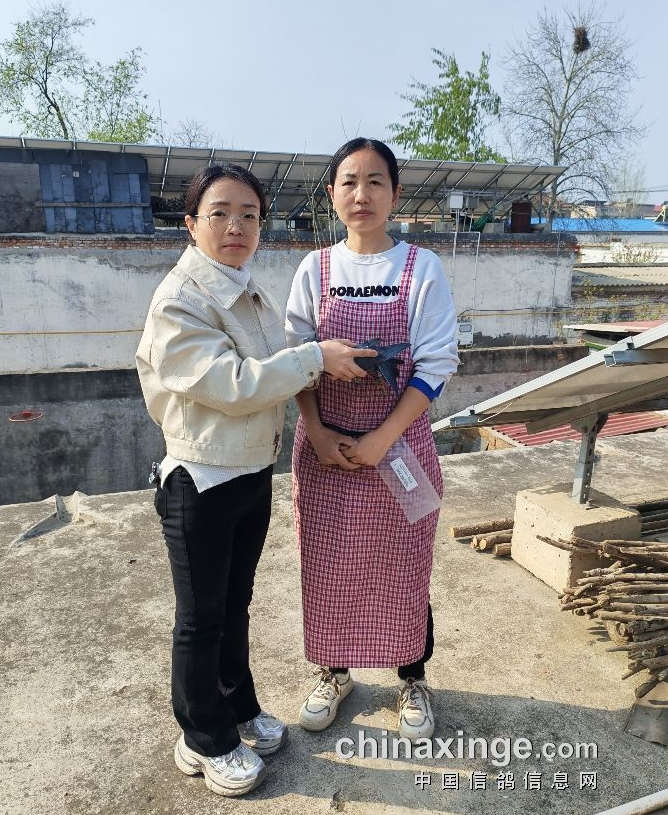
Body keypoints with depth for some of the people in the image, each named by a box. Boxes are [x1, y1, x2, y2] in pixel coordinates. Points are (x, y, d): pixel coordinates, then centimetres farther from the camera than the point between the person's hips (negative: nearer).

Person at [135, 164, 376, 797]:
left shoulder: (251, 294, 7)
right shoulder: (179, 301, -18)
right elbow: (232, 384, -26)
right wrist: (315, 357, -21)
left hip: (253, 474, 7)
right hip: (201, 484, -7)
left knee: (235, 605, 23)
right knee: (201, 618, 11)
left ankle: (238, 708, 44)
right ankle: (205, 741, 33)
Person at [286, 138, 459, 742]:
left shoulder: (422, 268, -4)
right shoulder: (315, 270, 2)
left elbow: (437, 362, -8)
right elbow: (296, 358, 2)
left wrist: (382, 439, -15)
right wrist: (318, 434, -11)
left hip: (399, 446, -2)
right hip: (325, 451, 2)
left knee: (402, 569, 11)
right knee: (328, 567, 13)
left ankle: (413, 680, 35)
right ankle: (334, 673, 38)